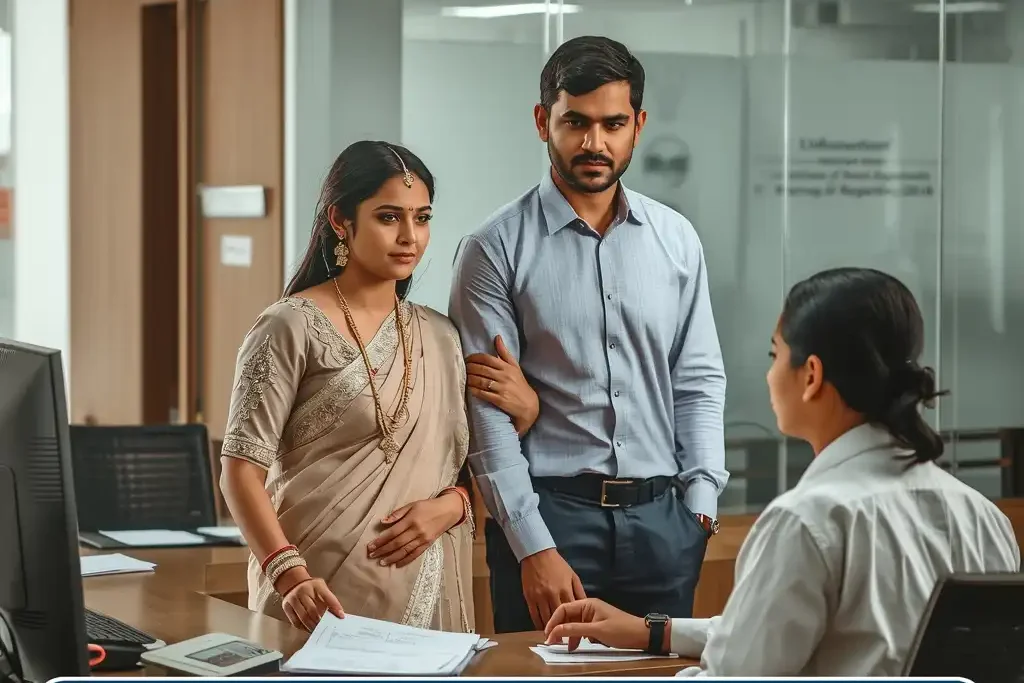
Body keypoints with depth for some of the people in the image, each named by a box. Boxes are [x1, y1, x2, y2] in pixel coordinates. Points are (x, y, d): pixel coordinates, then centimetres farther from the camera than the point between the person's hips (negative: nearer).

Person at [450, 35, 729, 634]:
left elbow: (699, 382, 11)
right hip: (547, 514, -3)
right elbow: (487, 409, -7)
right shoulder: (497, 250, -3)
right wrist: (534, 548, -13)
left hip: (660, 516, 3)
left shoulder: (677, 240, 9)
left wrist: (700, 505, -1)